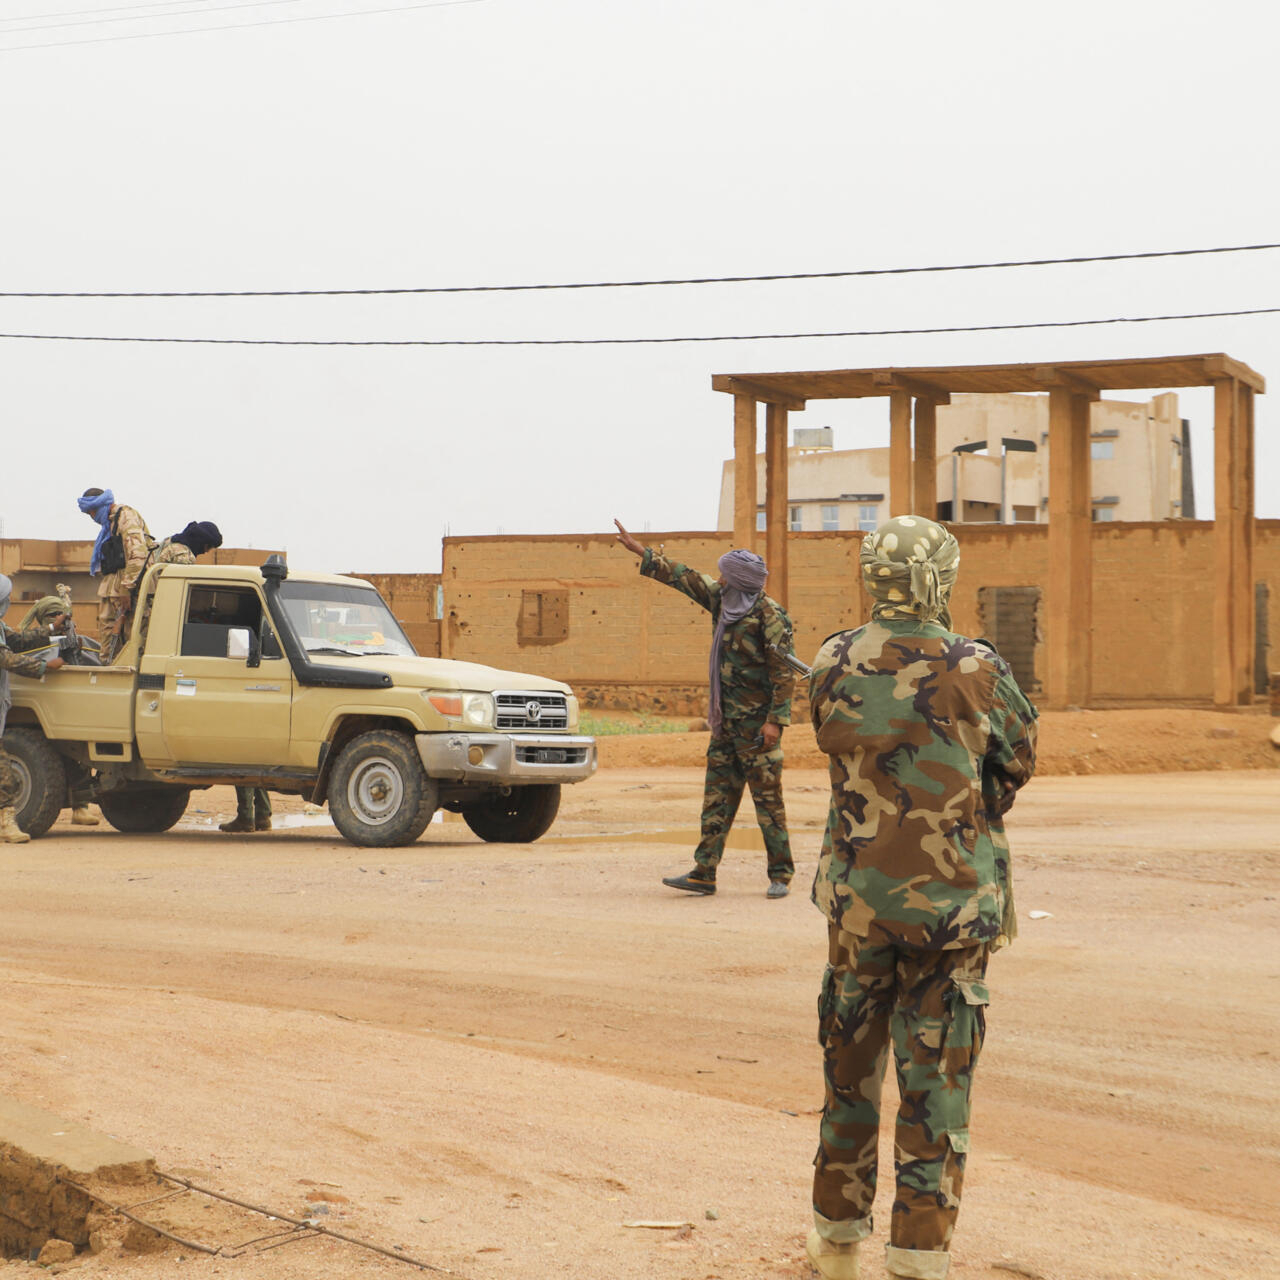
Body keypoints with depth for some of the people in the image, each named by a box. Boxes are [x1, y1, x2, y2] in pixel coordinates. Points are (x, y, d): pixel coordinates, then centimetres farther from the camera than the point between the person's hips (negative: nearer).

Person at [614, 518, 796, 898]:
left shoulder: (770, 617, -14)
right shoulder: (722, 600, 8)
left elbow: (784, 673, -16)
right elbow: (684, 578, 17)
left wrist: (775, 720, -21)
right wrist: (639, 550, 19)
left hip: (756, 723, -8)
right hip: (725, 721, 8)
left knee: (767, 798, -3)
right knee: (717, 798, 6)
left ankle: (780, 875, 5)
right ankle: (703, 874, 7)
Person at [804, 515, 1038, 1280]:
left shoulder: (833, 667, -4)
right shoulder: (976, 671, -12)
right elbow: (1019, 762, 2)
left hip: (857, 895, 3)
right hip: (953, 898, -3)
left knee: (851, 1066, 17)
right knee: (937, 1077, 4)